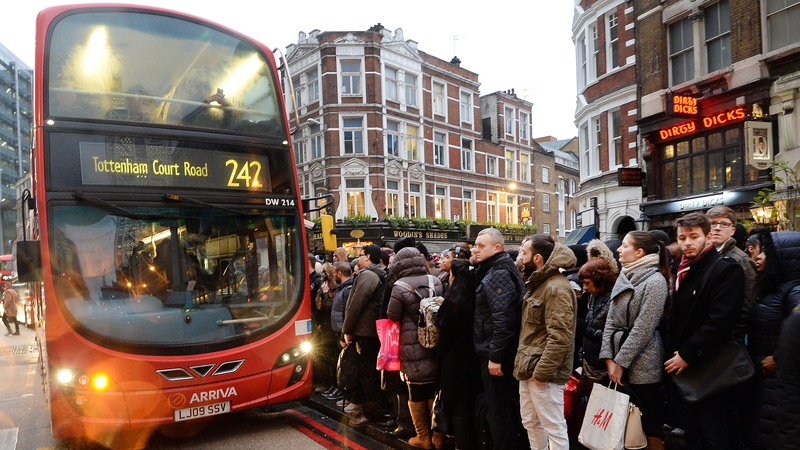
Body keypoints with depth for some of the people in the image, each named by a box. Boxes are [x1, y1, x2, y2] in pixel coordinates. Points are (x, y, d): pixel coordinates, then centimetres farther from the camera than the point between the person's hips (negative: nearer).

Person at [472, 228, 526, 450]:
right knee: (508, 406, 19)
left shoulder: (499, 274, -19)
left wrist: (495, 356, -24)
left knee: (498, 410, 1)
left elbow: (503, 319, -26)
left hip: (496, 353, -10)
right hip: (498, 351, 10)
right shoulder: (492, 271, 13)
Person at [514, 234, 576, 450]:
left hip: (543, 372, -10)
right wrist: (526, 365, 15)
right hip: (530, 368, 10)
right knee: (531, 423, 20)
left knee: (554, 428, 1)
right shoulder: (536, 283, 14)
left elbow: (559, 337, -24)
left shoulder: (556, 287, -18)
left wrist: (541, 372, -23)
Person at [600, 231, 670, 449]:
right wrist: (609, 358, -2)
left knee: (650, 423, 5)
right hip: (619, 362, 7)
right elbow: (611, 321, 6)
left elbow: (643, 329, -17)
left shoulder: (655, 280, -13)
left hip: (642, 366, -7)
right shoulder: (623, 278, 9)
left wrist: (621, 362, -14)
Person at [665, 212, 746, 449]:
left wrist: (688, 354, -19)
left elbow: (720, 322, -23)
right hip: (682, 365, 8)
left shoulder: (726, 269, -13)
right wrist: (673, 352, 8)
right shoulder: (683, 270, 12)